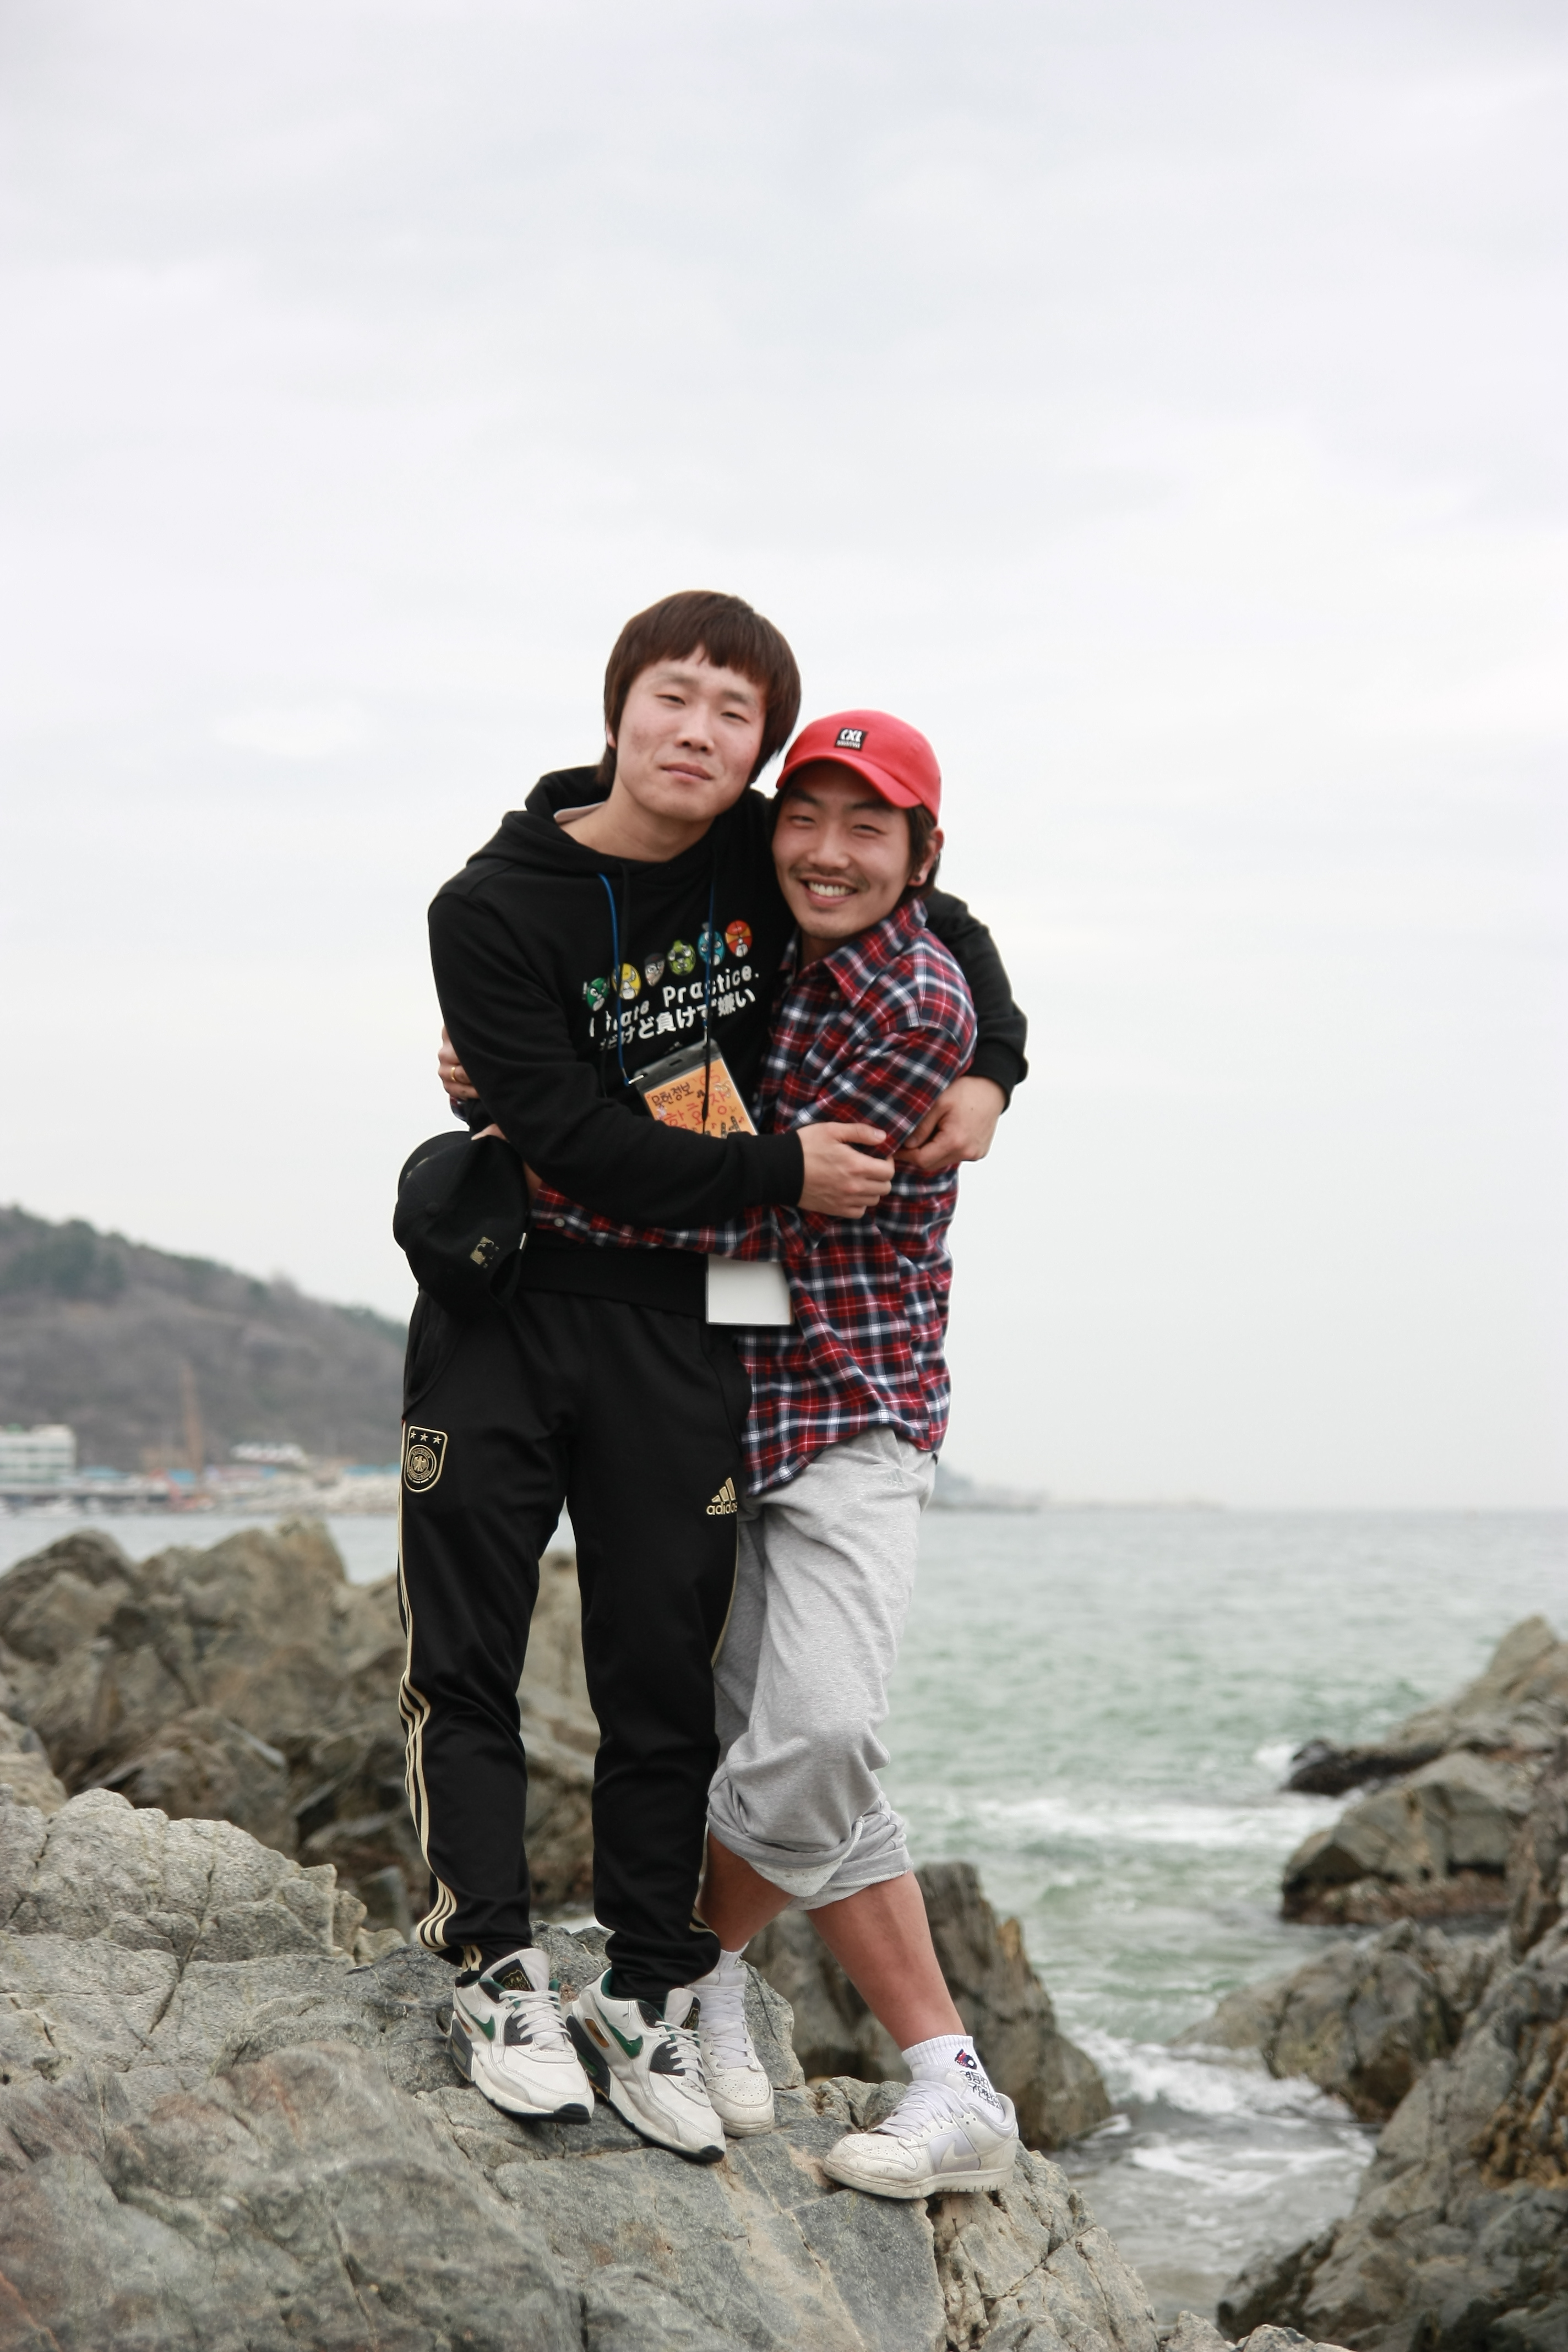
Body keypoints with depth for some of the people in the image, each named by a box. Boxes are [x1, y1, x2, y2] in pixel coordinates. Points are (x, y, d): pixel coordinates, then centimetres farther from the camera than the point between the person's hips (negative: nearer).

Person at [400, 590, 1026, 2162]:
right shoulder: (494, 907, -13)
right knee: (464, 1654, -2)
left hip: (673, 1329, 3)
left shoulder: (762, 861, 0)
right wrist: (781, 1173, -17)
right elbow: (575, 1138, -20)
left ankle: (657, 1999, 10)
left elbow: (931, 921, 18)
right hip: (501, 1308, -3)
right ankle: (494, 1971, 6)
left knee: (664, 1670, 3)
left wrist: (988, 1067, 2)